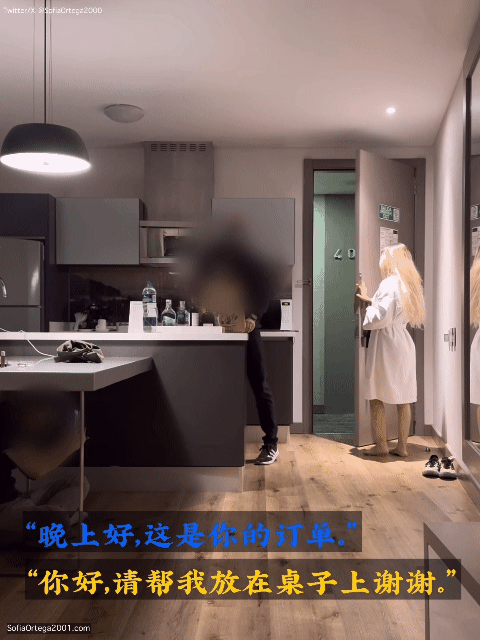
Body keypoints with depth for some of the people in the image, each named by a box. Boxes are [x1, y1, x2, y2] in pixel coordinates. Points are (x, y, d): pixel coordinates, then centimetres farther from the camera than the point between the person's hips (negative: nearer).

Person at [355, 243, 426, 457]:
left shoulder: (389, 283, -14)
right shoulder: (408, 284, 12)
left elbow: (381, 317, -19)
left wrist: (367, 308, -1)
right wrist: (369, 299, 20)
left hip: (385, 343, -8)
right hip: (404, 343, 8)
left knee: (376, 396, 3)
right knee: (403, 397, 9)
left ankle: (380, 445, 9)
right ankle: (402, 446, 16)